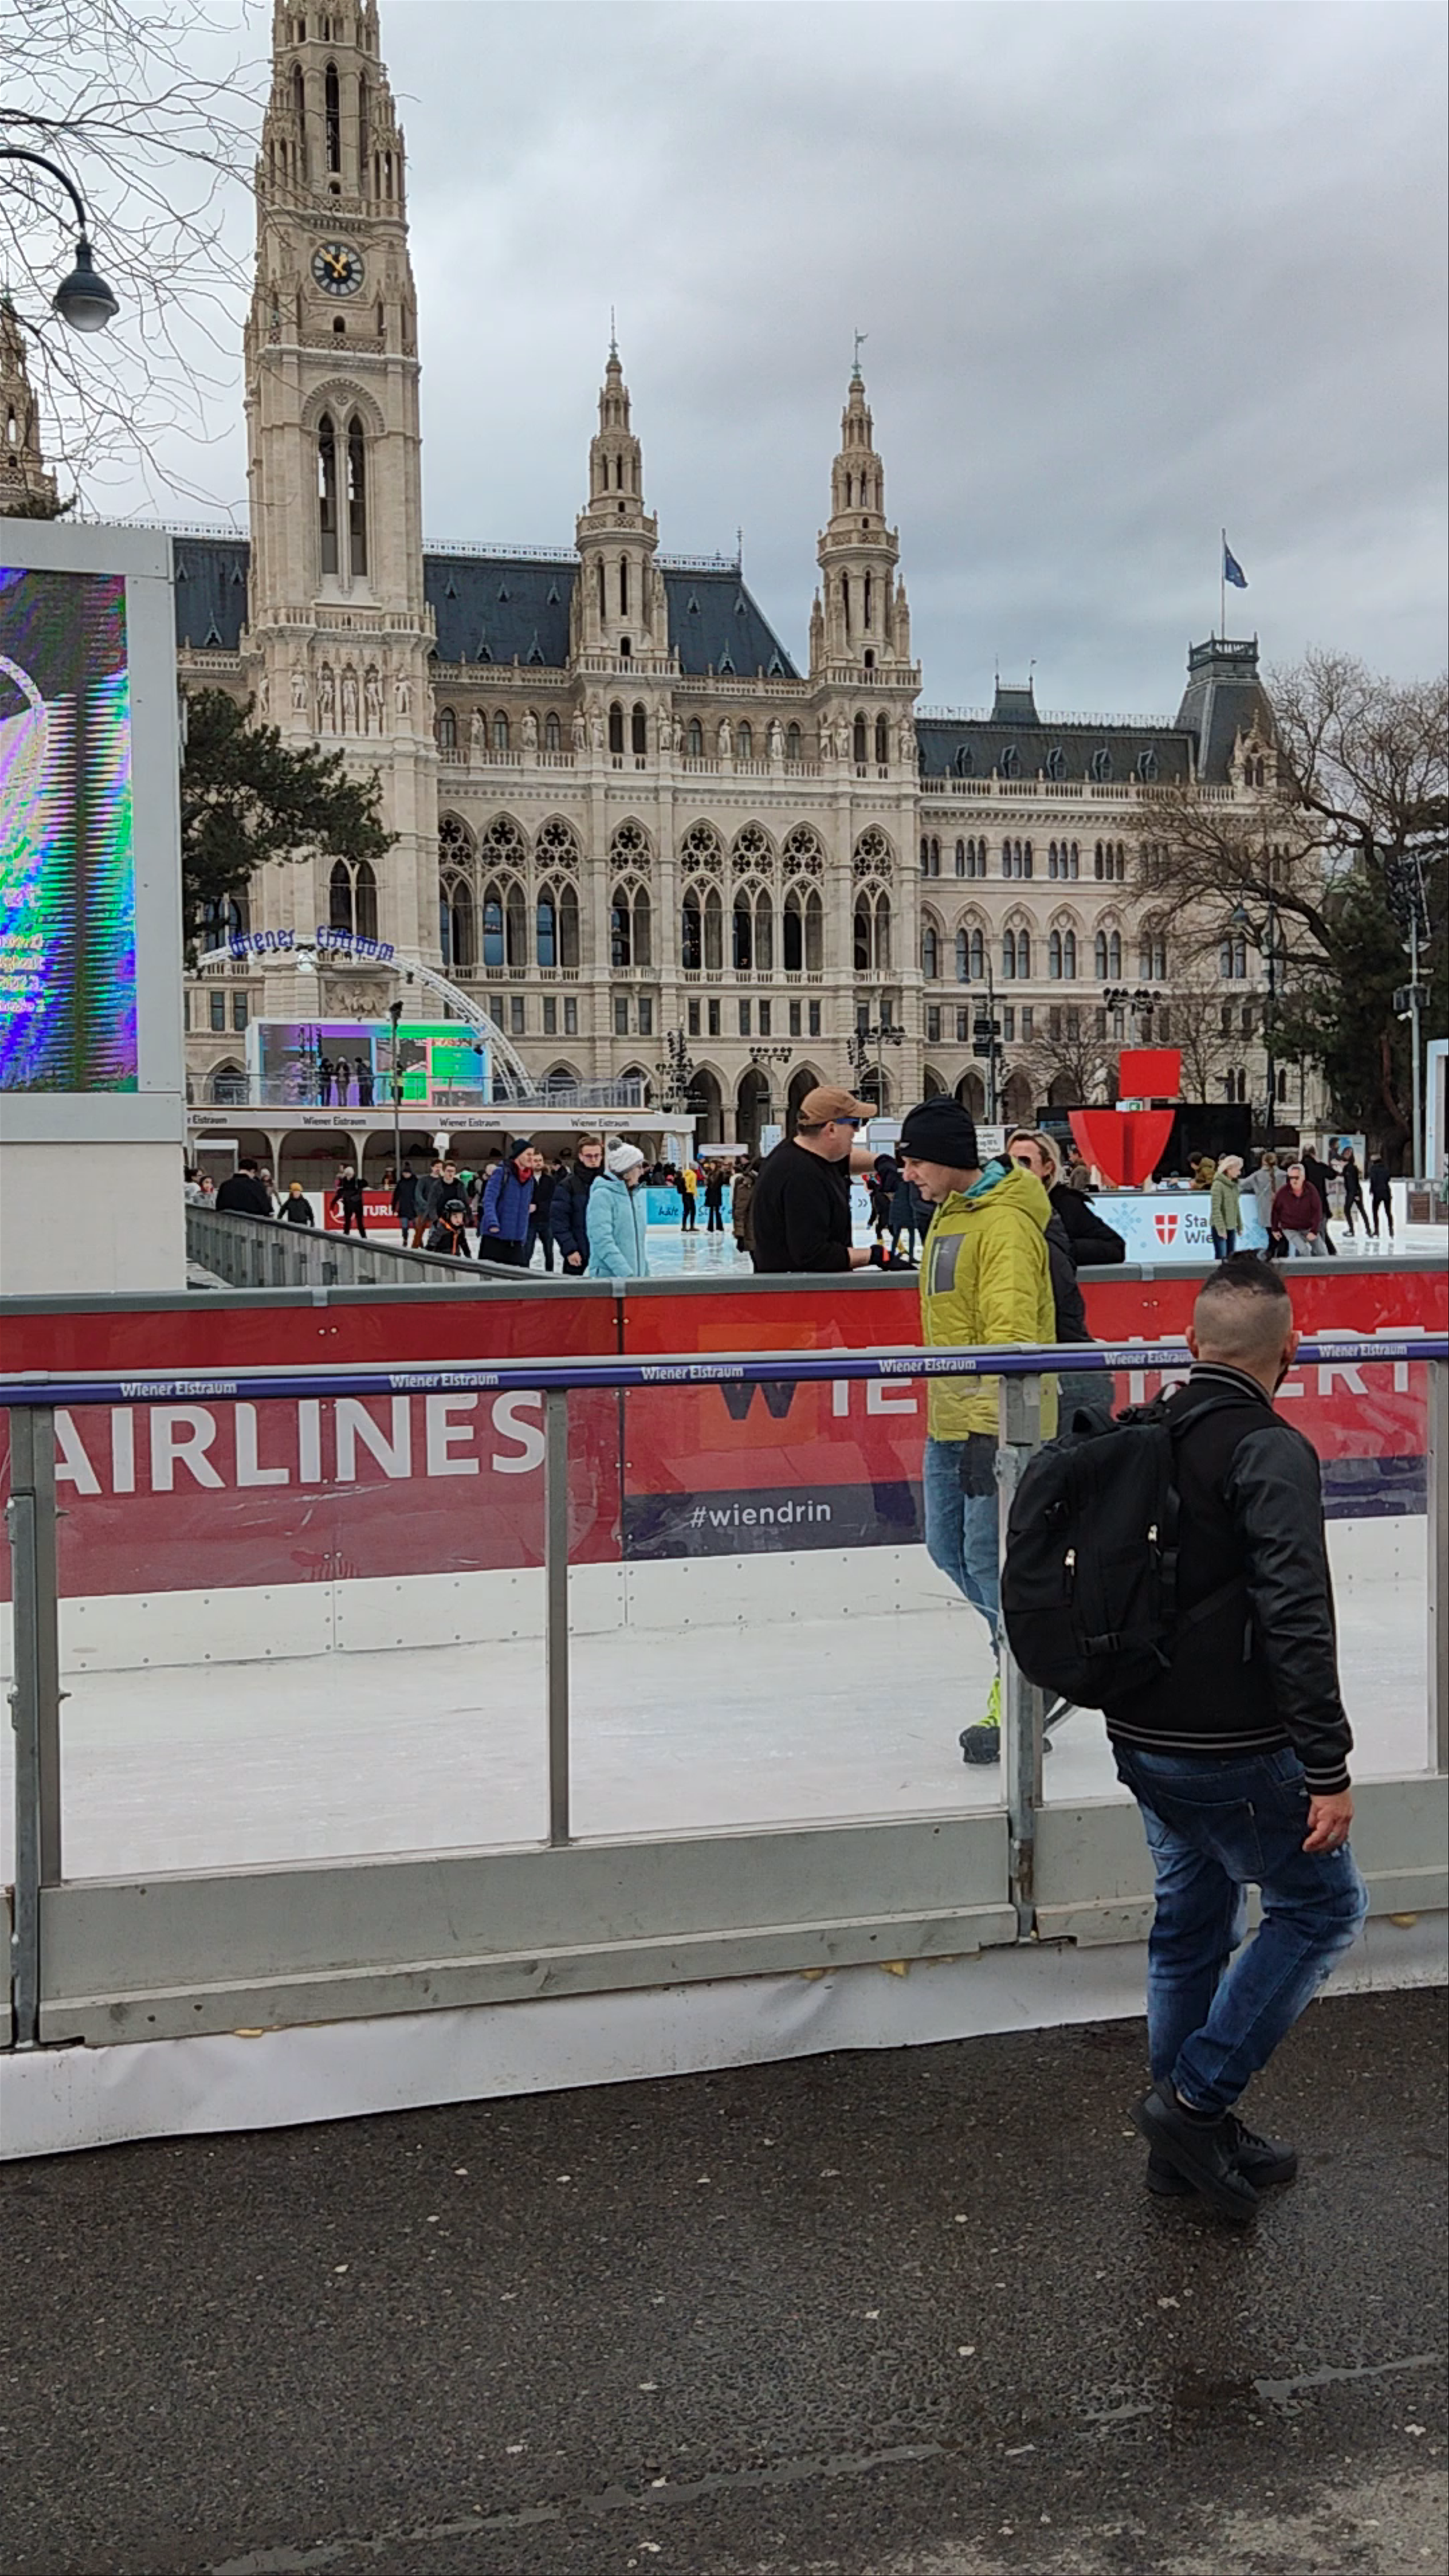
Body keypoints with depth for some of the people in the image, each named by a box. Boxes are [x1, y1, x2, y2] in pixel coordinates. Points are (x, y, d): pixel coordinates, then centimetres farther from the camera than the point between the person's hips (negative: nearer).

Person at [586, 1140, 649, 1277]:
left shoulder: (636, 1197, 14)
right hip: (608, 1275, -7)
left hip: (637, 1275, 7)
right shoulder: (603, 1196, -10)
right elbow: (603, 1242, -18)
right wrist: (626, 1273, -24)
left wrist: (646, 1271, 13)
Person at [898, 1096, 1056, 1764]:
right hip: (951, 1419, 10)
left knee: (988, 1555, -7)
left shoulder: (1005, 1225, -17)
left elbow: (1010, 1333, -24)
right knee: (949, 1547, 14)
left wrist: (987, 1429, -28)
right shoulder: (947, 1216, 15)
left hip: (996, 1421, -10)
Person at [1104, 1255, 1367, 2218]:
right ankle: (1197, 2099, 5)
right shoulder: (1272, 1452, -17)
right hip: (1233, 1747, -8)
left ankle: (1191, 2139, 29)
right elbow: (1297, 1623, -23)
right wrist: (1330, 1770, -21)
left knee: (1192, 1923, 19)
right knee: (1323, 1905, 8)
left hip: (1142, 1735, 8)